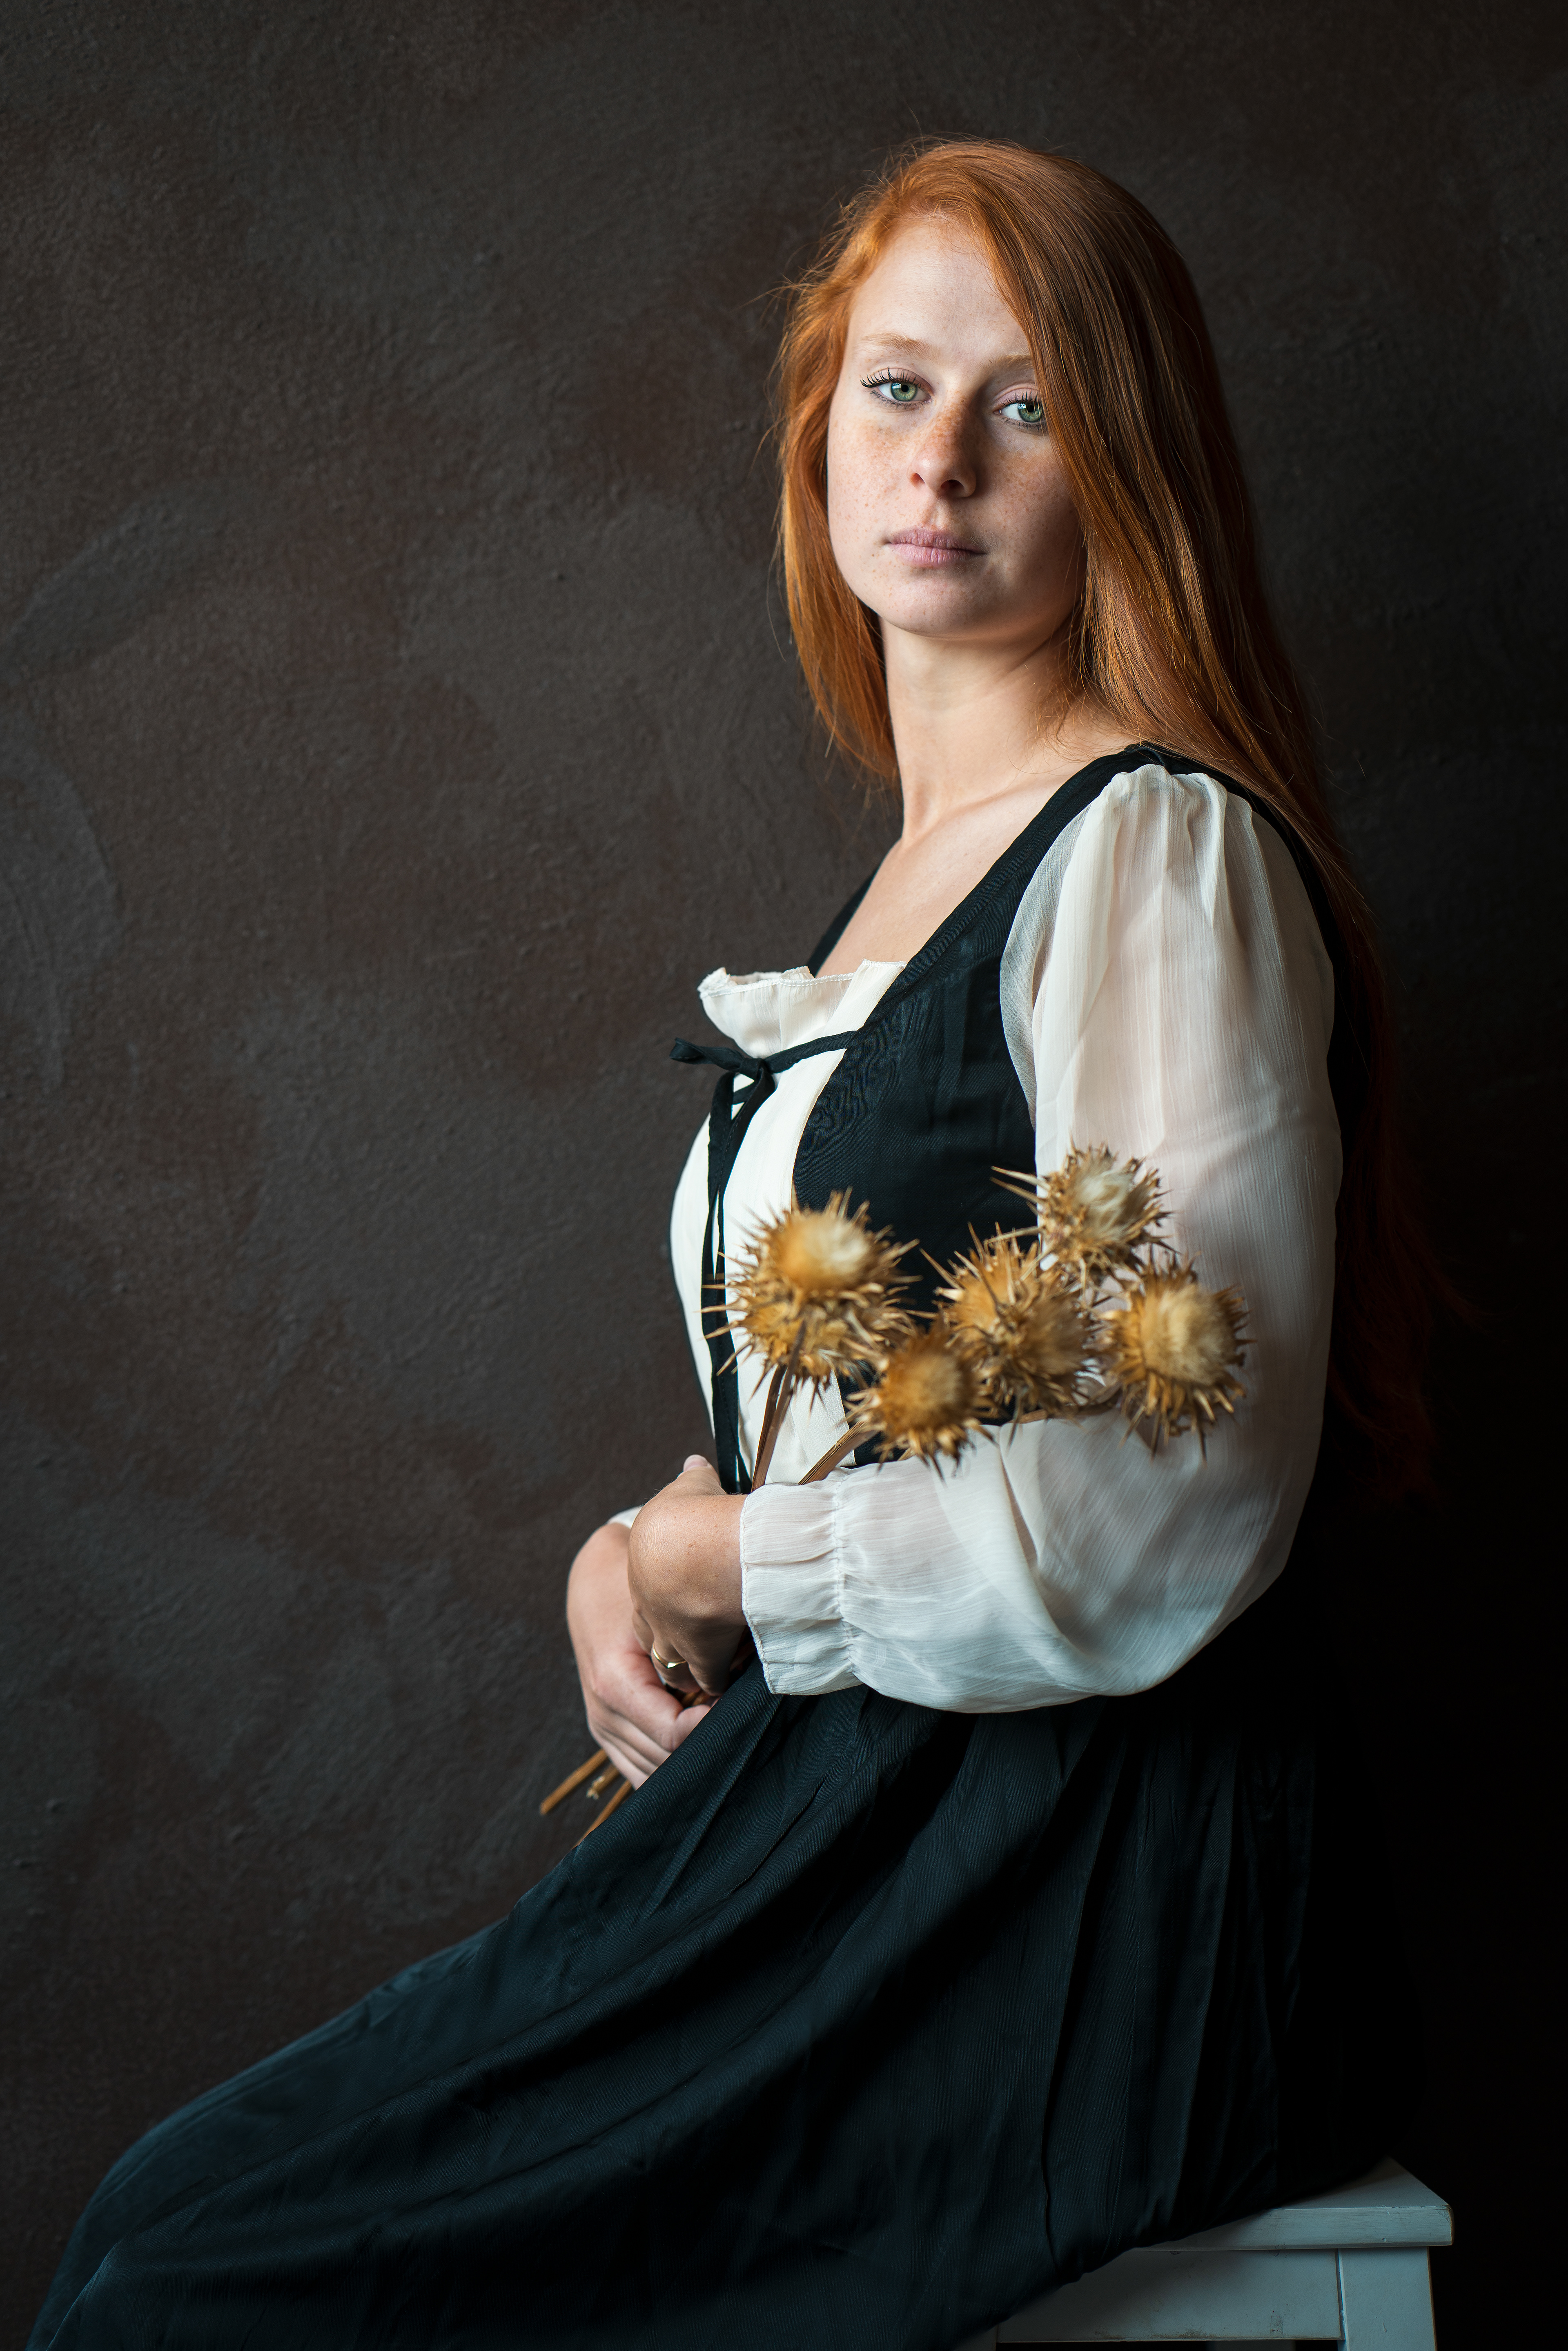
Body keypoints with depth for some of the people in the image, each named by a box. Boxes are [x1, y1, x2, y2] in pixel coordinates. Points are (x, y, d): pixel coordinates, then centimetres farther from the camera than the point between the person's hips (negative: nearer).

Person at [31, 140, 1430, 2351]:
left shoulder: (1158, 851, -14)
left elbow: (1166, 1523, -21)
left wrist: (705, 1561, -8)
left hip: (1074, 1904, -8)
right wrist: (638, 1561, 3)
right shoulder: (931, 864, 16)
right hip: (862, 1825, 8)